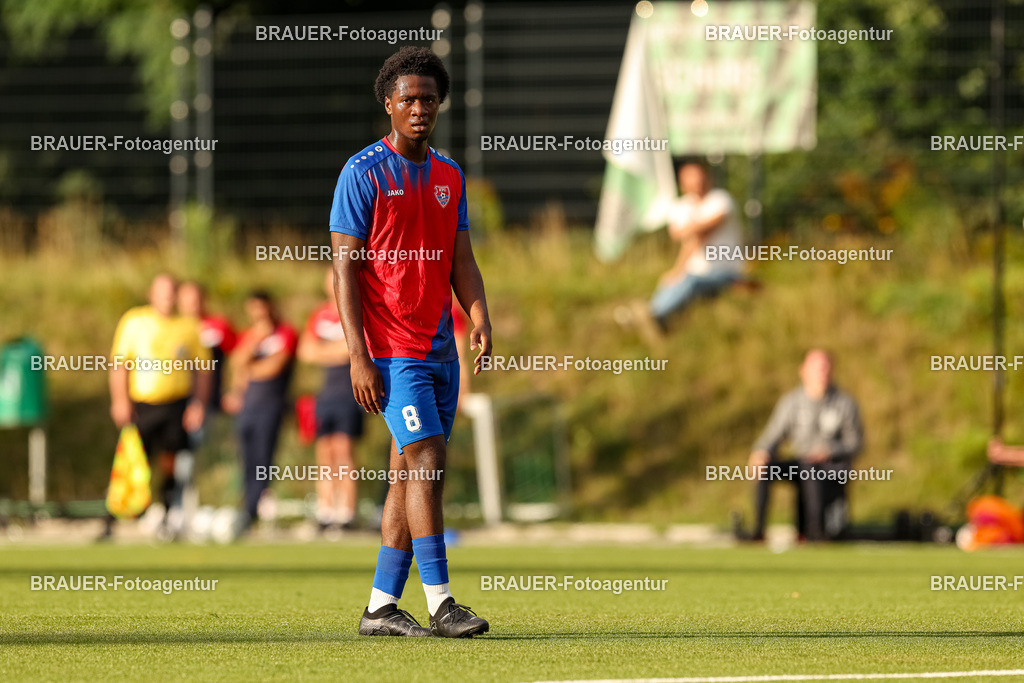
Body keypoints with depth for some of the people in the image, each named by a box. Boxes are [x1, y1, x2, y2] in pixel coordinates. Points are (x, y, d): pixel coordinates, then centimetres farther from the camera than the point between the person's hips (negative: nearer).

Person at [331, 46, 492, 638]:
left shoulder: (450, 176, 13)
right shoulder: (363, 174, -6)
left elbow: (461, 261, 14)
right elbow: (346, 268, -8)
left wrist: (480, 317, -6)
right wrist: (359, 357, -15)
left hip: (442, 349, 7)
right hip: (392, 350, -7)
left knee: (415, 475, 7)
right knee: (425, 464, -14)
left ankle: (382, 606, 11)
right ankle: (440, 604, -15)